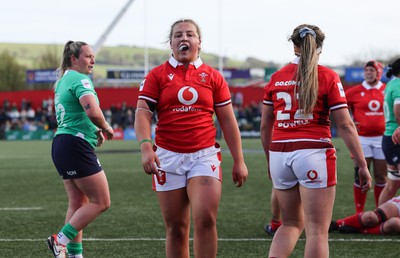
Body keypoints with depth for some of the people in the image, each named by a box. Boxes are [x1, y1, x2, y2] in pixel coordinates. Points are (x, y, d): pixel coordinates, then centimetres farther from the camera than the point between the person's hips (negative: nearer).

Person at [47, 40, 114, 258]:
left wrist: (95, 130, 19)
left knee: (78, 203, 12)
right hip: (76, 145, -10)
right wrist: (106, 128, -8)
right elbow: (93, 112, -27)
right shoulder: (80, 79, -12)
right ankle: (60, 240, -9)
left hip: (61, 143, 10)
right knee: (101, 202, -6)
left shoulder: (63, 81, 18)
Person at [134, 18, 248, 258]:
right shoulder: (157, 75, 6)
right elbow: (142, 113, -3)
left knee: (206, 218, -16)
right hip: (168, 157, 0)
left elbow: (228, 121, 9)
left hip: (205, 155, 0)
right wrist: (146, 146, -20)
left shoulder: (213, 76, 8)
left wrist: (239, 160, 5)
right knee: (176, 228, 4)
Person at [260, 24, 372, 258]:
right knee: (318, 230, 0)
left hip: (280, 154, 4)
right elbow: (346, 126, -6)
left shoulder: (276, 78, 8)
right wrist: (363, 165, -2)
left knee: (291, 224, 20)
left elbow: (265, 126, 11)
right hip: (313, 153, -4)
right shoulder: (328, 77, -2)